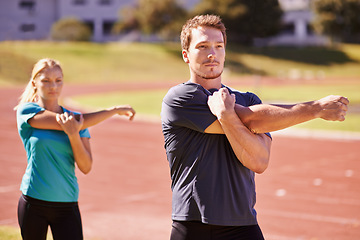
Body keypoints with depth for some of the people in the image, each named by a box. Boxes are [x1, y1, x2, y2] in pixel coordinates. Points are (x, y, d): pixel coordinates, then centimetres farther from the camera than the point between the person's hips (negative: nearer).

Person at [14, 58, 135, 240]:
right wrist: (115, 110, -11)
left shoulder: (76, 118, 6)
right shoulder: (26, 111, -3)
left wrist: (73, 134, -20)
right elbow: (62, 122, -16)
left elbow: (86, 167, -2)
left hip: (67, 205, 2)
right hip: (33, 203, -1)